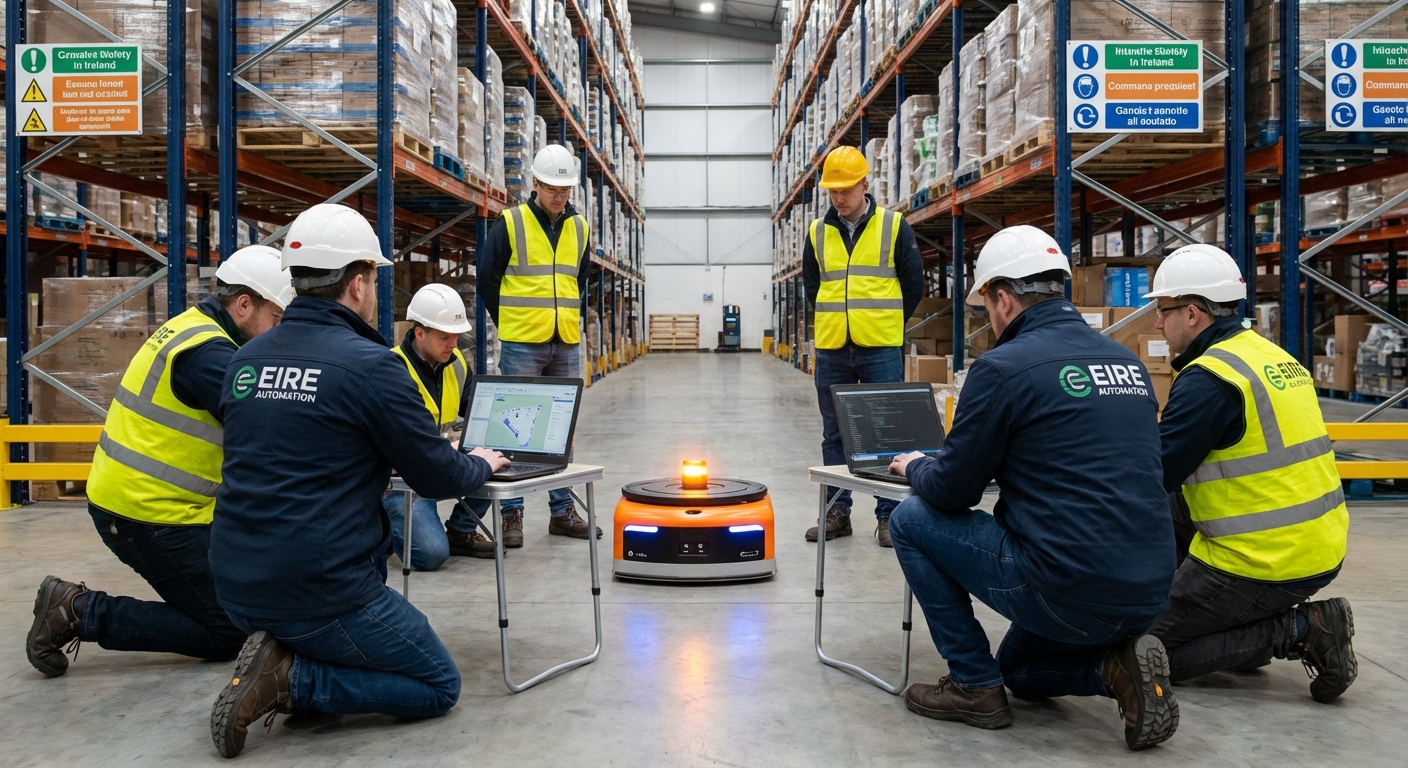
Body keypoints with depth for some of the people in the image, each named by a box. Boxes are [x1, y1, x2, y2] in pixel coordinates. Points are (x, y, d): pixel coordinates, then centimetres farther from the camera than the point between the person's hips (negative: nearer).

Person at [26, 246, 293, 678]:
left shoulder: (195, 329, 11)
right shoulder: (209, 353, -20)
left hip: (130, 497, 10)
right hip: (150, 514, -10)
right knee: (230, 634, -3)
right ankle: (80, 612, -2)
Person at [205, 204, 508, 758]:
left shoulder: (247, 358, 7)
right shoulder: (369, 363, -14)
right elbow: (438, 478, -7)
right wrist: (480, 465, 15)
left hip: (237, 589, 8)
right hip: (319, 591, -7)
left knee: (375, 521, 32)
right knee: (440, 686, 11)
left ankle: (283, 652, 13)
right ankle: (290, 680, -7)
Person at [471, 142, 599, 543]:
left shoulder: (579, 228, 10)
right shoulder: (510, 224, -4)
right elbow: (487, 280, 1)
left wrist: (564, 319, 14)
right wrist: (511, 325, 5)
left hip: (567, 345, 4)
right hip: (522, 345, -4)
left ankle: (562, 510, 19)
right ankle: (511, 513, 8)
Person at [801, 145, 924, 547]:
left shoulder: (894, 226, 0)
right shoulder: (817, 232, 8)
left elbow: (913, 285, 5)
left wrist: (888, 326, 6)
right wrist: (834, 321, 12)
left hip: (881, 350, -3)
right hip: (832, 350, 3)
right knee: (834, 434, 8)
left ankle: (888, 516, 9)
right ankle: (837, 512, 17)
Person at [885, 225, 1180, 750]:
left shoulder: (1004, 367, -12)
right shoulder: (1127, 360, 11)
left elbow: (951, 493, -6)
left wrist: (915, 467, 16)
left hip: (1067, 592, -8)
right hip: (1147, 594, 8)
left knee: (911, 520, 10)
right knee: (1018, 669, 33)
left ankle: (973, 686, 11)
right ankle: (1115, 662, 5)